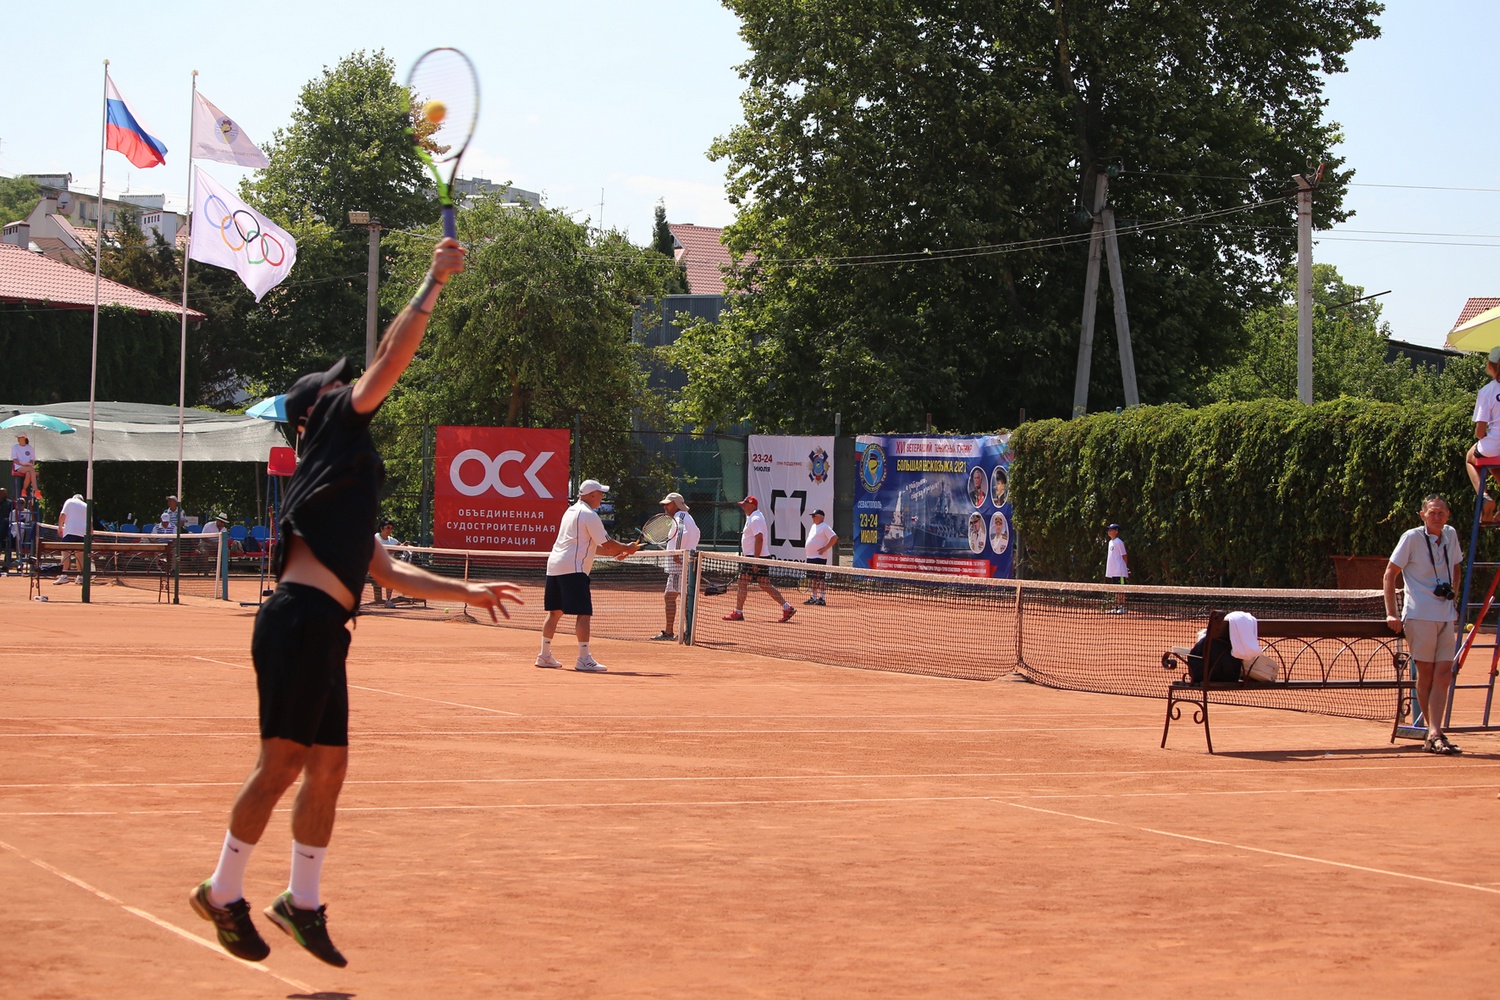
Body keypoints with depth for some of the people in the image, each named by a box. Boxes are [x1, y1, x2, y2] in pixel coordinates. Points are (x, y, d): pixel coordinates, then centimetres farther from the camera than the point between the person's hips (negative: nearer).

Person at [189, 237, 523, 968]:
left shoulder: (345, 479, 29)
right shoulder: (336, 428, 5)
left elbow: (387, 571, 32)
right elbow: (393, 356, -3)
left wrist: (467, 592, 30)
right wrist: (435, 282, 3)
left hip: (323, 632, 9)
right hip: (299, 621, -9)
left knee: (327, 766, 10)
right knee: (282, 762, -8)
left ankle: (302, 903, 17)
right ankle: (223, 892, 1)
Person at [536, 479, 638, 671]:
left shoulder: (571, 511, 20)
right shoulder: (589, 516, -9)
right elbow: (607, 543, -10)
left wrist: (615, 552, 21)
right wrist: (627, 548, 6)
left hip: (554, 565, 10)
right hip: (573, 569, -10)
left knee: (555, 612, 14)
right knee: (583, 613, -10)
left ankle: (544, 655, 18)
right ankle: (584, 659, -16)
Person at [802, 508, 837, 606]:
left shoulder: (824, 527, -10)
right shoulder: (814, 526, 18)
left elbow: (834, 538, -17)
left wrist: (825, 548, -19)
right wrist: (807, 552, 18)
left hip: (819, 557, -10)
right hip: (810, 557, 10)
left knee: (820, 579, -9)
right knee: (811, 579, 11)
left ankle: (822, 599, -7)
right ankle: (813, 598, 17)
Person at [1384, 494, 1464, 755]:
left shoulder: (1451, 535, 8)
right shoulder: (1412, 538, -8)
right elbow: (1390, 574, -5)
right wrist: (1391, 614, -10)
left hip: (1446, 616, 5)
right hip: (1420, 616, -5)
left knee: (1443, 675, -4)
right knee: (1426, 674, 1)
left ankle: (1434, 735, -8)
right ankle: (1435, 734, 8)